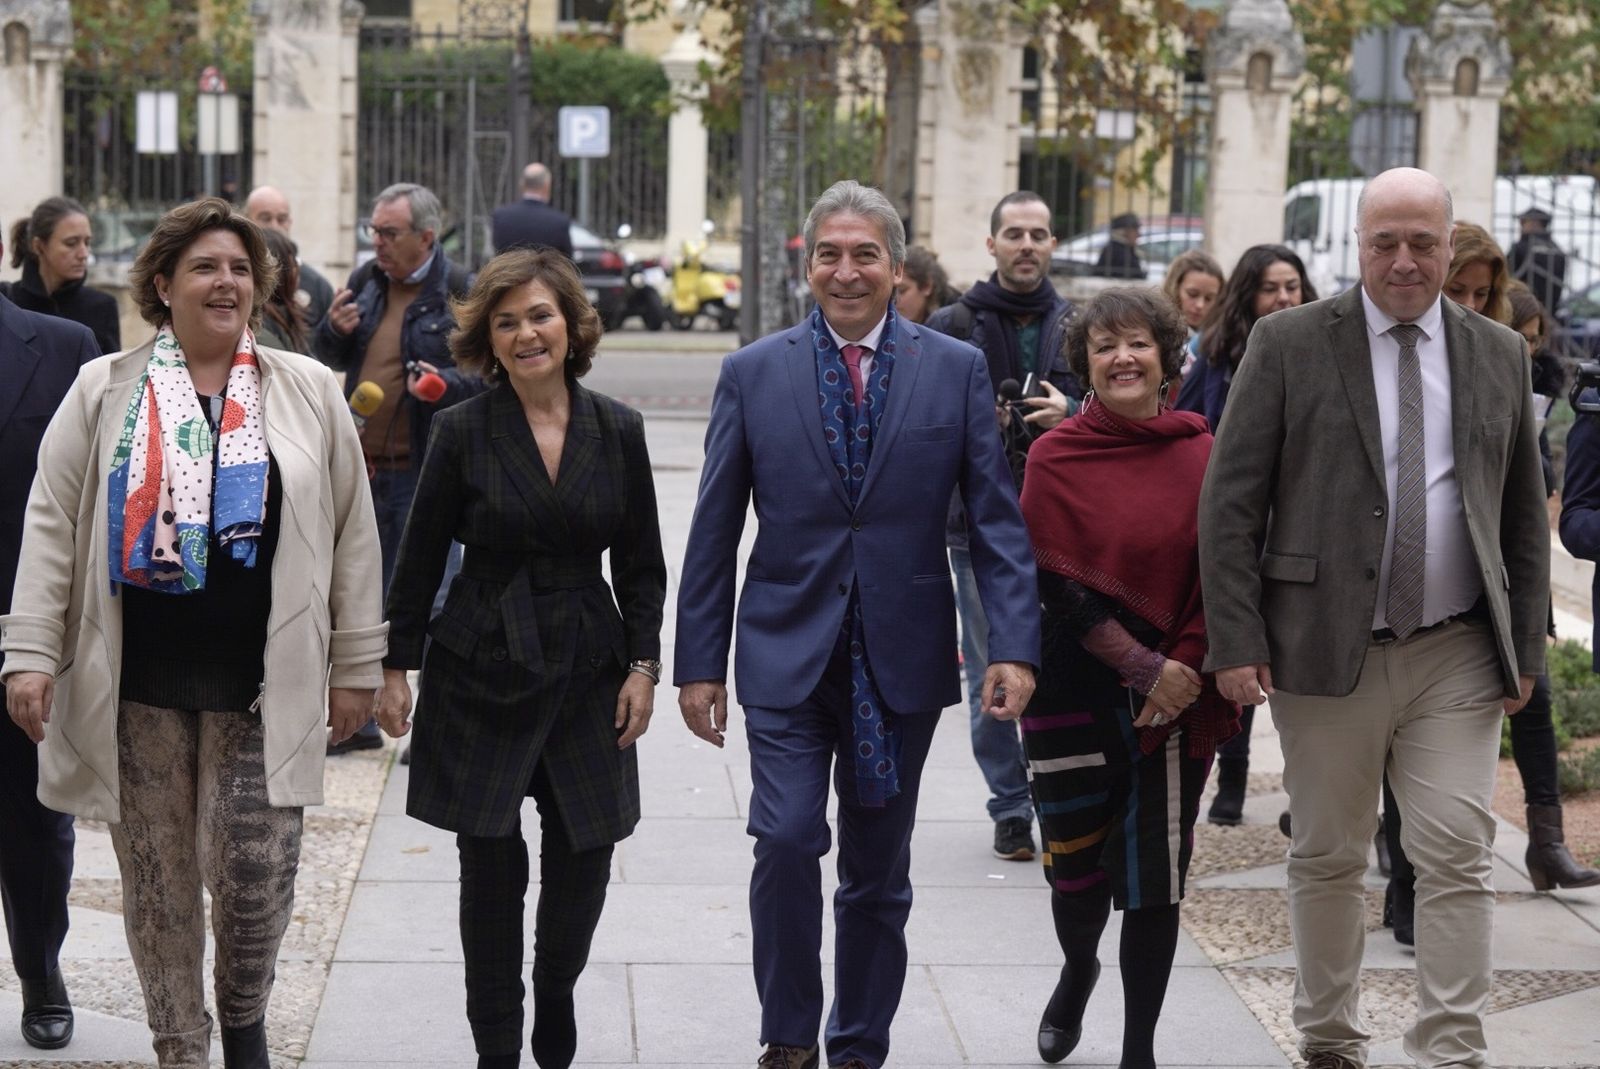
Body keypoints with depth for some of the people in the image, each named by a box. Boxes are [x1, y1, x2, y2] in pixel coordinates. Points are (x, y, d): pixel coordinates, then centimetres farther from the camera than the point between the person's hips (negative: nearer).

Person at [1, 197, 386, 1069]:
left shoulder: (309, 393, 6)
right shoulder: (103, 392, 5)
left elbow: (351, 532, 6)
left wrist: (356, 662, 4)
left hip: (263, 682, 0)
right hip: (137, 683, 1)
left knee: (254, 874, -4)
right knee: (157, 883, 8)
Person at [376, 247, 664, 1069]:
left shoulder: (617, 431, 2)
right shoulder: (463, 431, -4)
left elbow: (641, 565, 7)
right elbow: (420, 560, 0)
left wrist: (643, 665, 1)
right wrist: (395, 665, -1)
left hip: (586, 675, 2)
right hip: (483, 675, -2)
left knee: (583, 861, 5)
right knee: (492, 870, 2)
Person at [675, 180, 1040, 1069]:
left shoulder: (957, 371, 2)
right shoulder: (755, 374, 2)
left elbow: (997, 519, -1)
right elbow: (714, 533, 4)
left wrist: (1017, 646, -11)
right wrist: (700, 662, 1)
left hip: (902, 657, 1)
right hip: (787, 654, -1)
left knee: (878, 873, 10)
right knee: (787, 840, -14)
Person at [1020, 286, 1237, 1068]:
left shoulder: (1204, 457, 0)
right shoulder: (1056, 457, -2)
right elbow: (1054, 582, -6)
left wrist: (1185, 666, -10)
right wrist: (1143, 665, -13)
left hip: (1176, 702, 1)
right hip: (1074, 695, 0)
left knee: (1154, 877, 3)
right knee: (1075, 869, 4)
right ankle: (1078, 969, 38)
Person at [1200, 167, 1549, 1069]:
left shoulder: (1499, 355, 9)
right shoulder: (1290, 344, -1)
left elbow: (1525, 513, 15)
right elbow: (1230, 501, -3)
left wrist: (1526, 646, 9)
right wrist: (1237, 642, -9)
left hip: (1458, 657, 2)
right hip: (1327, 652, -1)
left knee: (1458, 857, -5)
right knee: (1328, 859, 9)